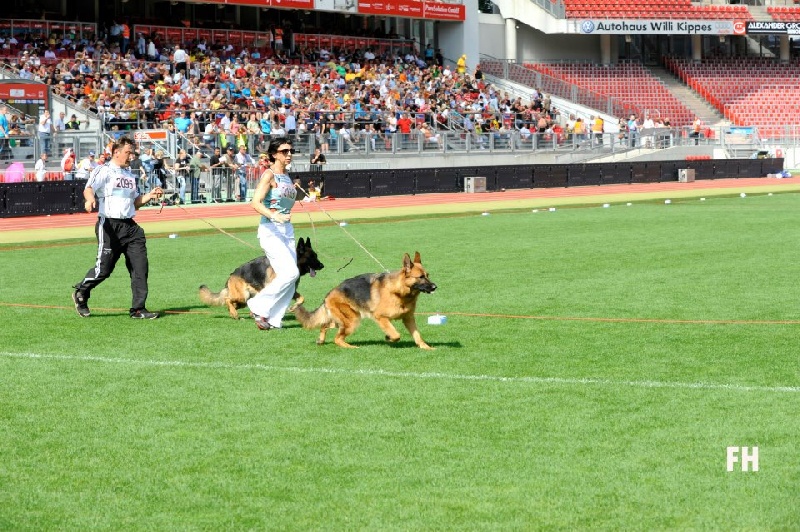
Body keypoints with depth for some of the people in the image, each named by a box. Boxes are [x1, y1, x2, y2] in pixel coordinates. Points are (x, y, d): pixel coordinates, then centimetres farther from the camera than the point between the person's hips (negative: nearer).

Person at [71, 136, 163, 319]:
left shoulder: (130, 175, 20)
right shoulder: (104, 171, -4)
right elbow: (88, 189, -20)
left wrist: (150, 196, 10)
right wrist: (90, 199, -42)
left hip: (130, 226, 7)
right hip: (109, 225, -7)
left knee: (140, 266, -1)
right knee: (104, 268, -6)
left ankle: (138, 309, 5)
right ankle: (81, 293, 20)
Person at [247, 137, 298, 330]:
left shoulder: (287, 176, 14)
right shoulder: (269, 175, -9)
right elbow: (255, 203, -20)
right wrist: (275, 216, -33)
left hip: (287, 230, 8)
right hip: (271, 230, -8)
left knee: (290, 278, 1)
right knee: (290, 272, -18)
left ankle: (273, 320, 7)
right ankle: (259, 307, -6)